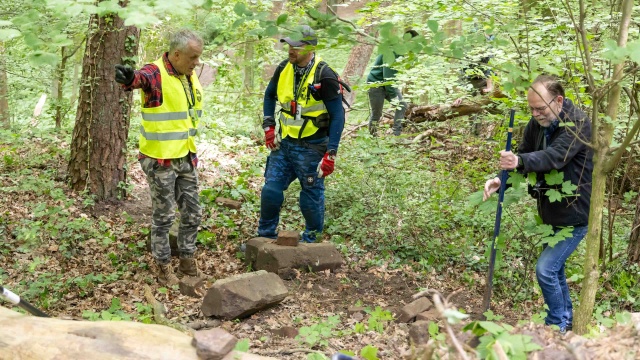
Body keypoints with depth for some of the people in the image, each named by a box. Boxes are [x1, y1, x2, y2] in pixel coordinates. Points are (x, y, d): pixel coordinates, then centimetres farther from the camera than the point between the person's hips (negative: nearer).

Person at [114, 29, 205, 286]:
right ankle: (163, 266, 19)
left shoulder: (190, 76, 8)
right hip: (160, 160, -7)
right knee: (164, 216, 5)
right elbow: (142, 78, -41)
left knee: (192, 214, 14)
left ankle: (187, 261, 29)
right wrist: (130, 79, -65)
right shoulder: (155, 74, -17)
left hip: (187, 158, 7)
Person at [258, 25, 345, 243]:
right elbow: (269, 96, 19)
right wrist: (269, 127, 8)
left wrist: (331, 154, -17)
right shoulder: (284, 69, 0)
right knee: (270, 190, 6)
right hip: (284, 144, 5)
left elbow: (337, 116, -14)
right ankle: (266, 236, 23)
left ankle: (310, 240, 25)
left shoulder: (324, 76, -17)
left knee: (312, 197, 6)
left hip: (311, 149, -5)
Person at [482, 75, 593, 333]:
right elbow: (523, 158, -2)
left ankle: (557, 326, 7)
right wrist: (501, 179, -22)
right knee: (554, 268, 19)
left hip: (575, 214, -8)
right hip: (551, 211, 8)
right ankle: (565, 319, 38)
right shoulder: (537, 123, -2)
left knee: (546, 269, -12)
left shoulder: (578, 124, -24)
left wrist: (520, 161, -56)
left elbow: (555, 156, -39)